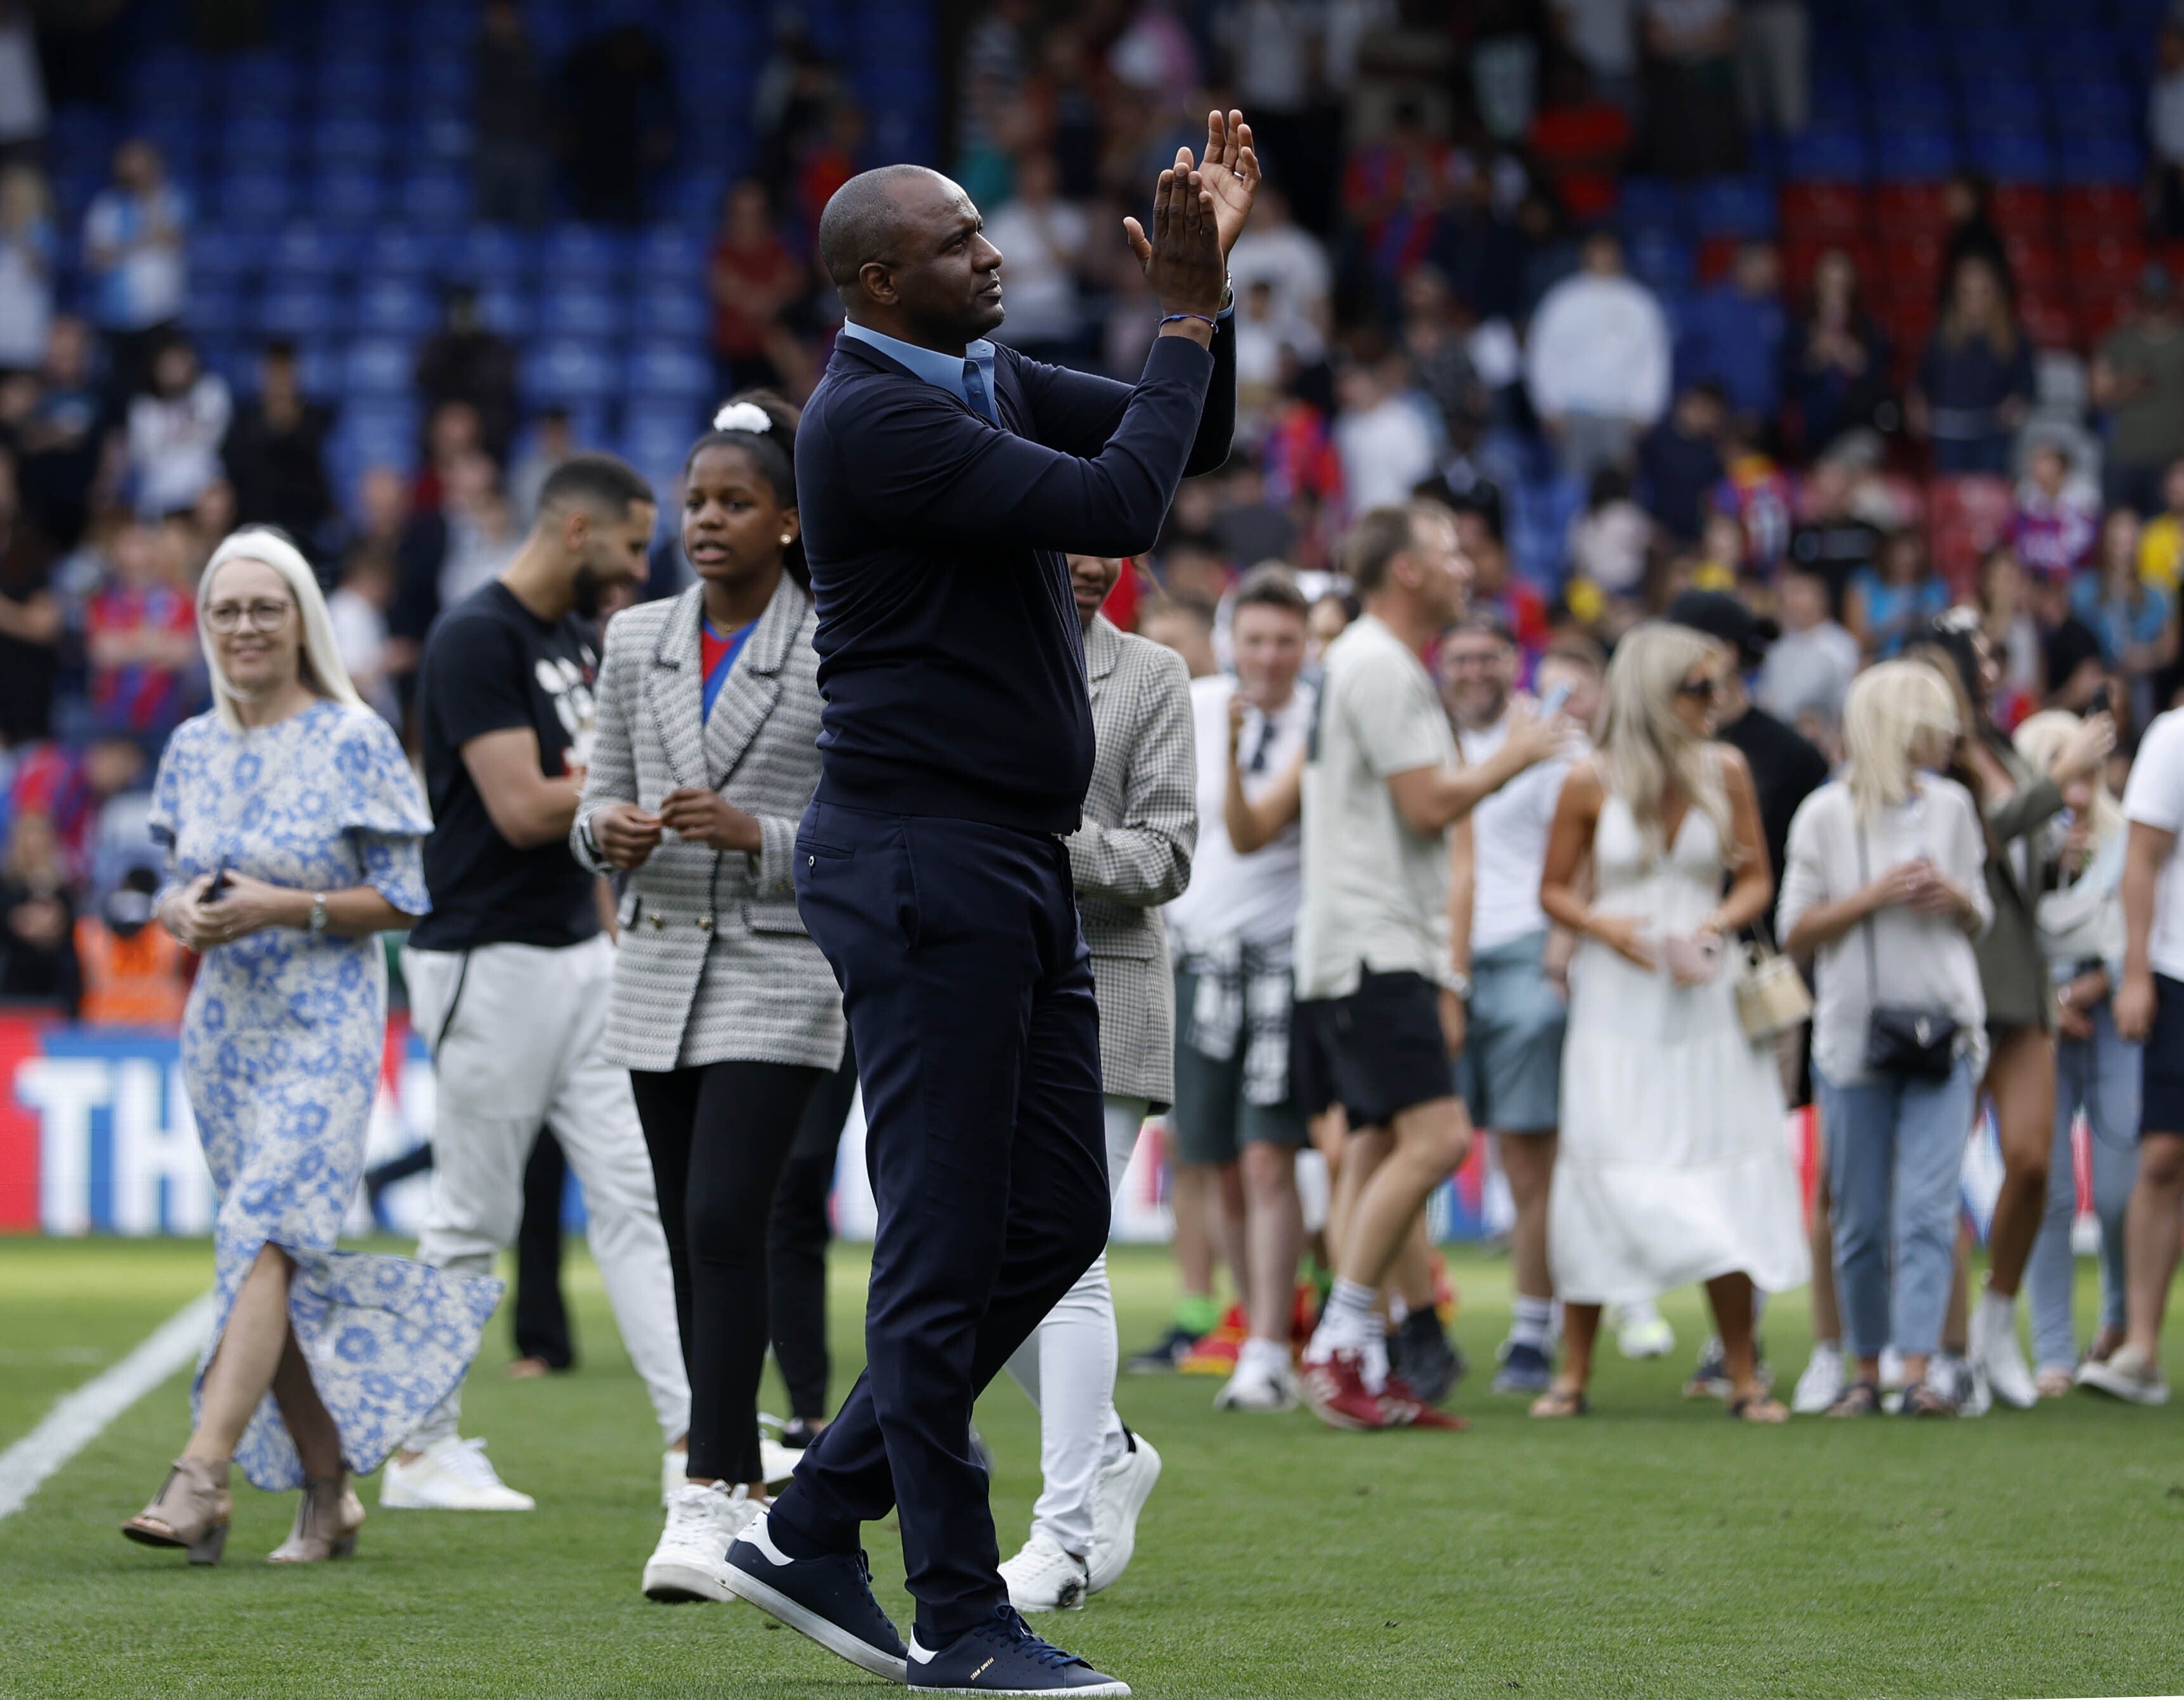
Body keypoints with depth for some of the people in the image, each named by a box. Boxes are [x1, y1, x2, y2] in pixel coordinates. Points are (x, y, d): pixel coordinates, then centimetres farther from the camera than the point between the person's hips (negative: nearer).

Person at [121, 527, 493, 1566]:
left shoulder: (355, 742, -5)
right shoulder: (193, 750, 11)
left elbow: (401, 900, -5)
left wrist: (286, 907, -18)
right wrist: (185, 913, -6)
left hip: (324, 1025, -6)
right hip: (224, 1023, 6)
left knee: (267, 1237, -19)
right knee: (281, 1267, 7)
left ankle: (203, 1475, -28)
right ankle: (330, 1494, 16)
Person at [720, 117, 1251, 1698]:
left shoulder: (989, 380, 13)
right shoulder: (872, 420, -16)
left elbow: (1193, 441, 14)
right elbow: (1115, 508, -23)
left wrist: (1210, 279, 1)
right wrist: (1185, 318, -14)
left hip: (1018, 862, 10)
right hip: (924, 867, -10)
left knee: (1056, 1219, 11)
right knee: (948, 1252, -4)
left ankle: (813, 1532, 18)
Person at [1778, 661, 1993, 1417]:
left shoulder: (1951, 807, 9)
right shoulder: (1826, 815, -1)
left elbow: (1979, 920, 18)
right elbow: (1796, 931, -2)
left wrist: (1953, 898, -4)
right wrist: (1873, 896, -13)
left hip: (1943, 1032, 2)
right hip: (1854, 1034, -2)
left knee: (1928, 1207, -10)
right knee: (1861, 1218, 3)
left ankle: (1919, 1371, -14)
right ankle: (1866, 1369, 14)